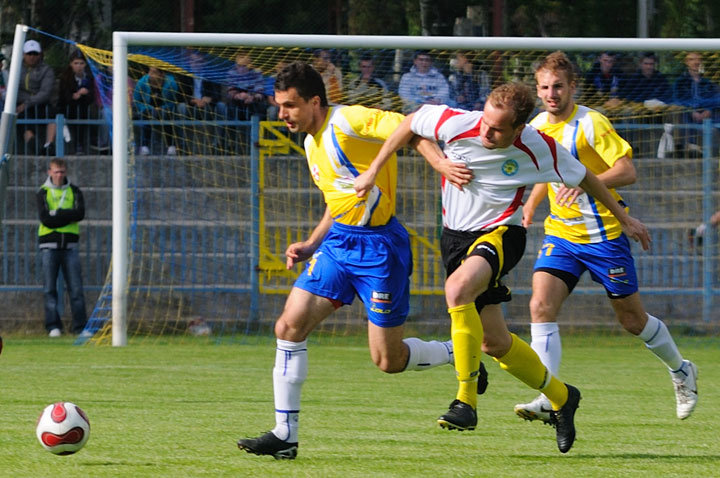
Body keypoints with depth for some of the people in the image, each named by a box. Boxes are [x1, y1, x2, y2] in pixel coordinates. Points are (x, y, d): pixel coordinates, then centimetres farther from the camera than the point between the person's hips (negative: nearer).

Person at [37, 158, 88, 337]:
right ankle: (53, 327, -1)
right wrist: (67, 216, -8)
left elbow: (80, 213, -6)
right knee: (50, 288, -4)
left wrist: (57, 213, -10)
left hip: (69, 245, 1)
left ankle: (80, 326, -2)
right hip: (49, 246, -1)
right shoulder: (43, 192, 5)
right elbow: (45, 219, -8)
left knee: (76, 288, -4)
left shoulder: (74, 191, 11)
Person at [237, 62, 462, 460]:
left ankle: (461, 355, 27)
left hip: (378, 245, -8)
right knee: (289, 327, -6)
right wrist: (310, 245, 15)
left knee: (388, 360, -2)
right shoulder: (312, 142, 13)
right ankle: (285, 435, -1)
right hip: (337, 242, 8)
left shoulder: (348, 120, -15)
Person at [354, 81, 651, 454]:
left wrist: (624, 219, 9)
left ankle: (466, 399, -32)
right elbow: (411, 123, 4)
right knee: (494, 342, 8)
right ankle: (561, 397, 32)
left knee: (458, 287, -36)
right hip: (456, 236, 4)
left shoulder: (538, 149, -17)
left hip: (500, 233, -4)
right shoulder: (458, 125, -16)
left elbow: (583, 177, 1)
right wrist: (372, 171, 5)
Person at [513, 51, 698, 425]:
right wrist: (531, 204, 15)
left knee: (632, 319, 8)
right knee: (541, 306, -18)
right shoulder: (537, 127, 5)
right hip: (560, 233, 5)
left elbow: (627, 171, -22)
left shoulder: (590, 124, -15)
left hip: (604, 233, -5)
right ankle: (548, 400, -21)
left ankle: (680, 370, 35)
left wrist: (584, 183, -35)